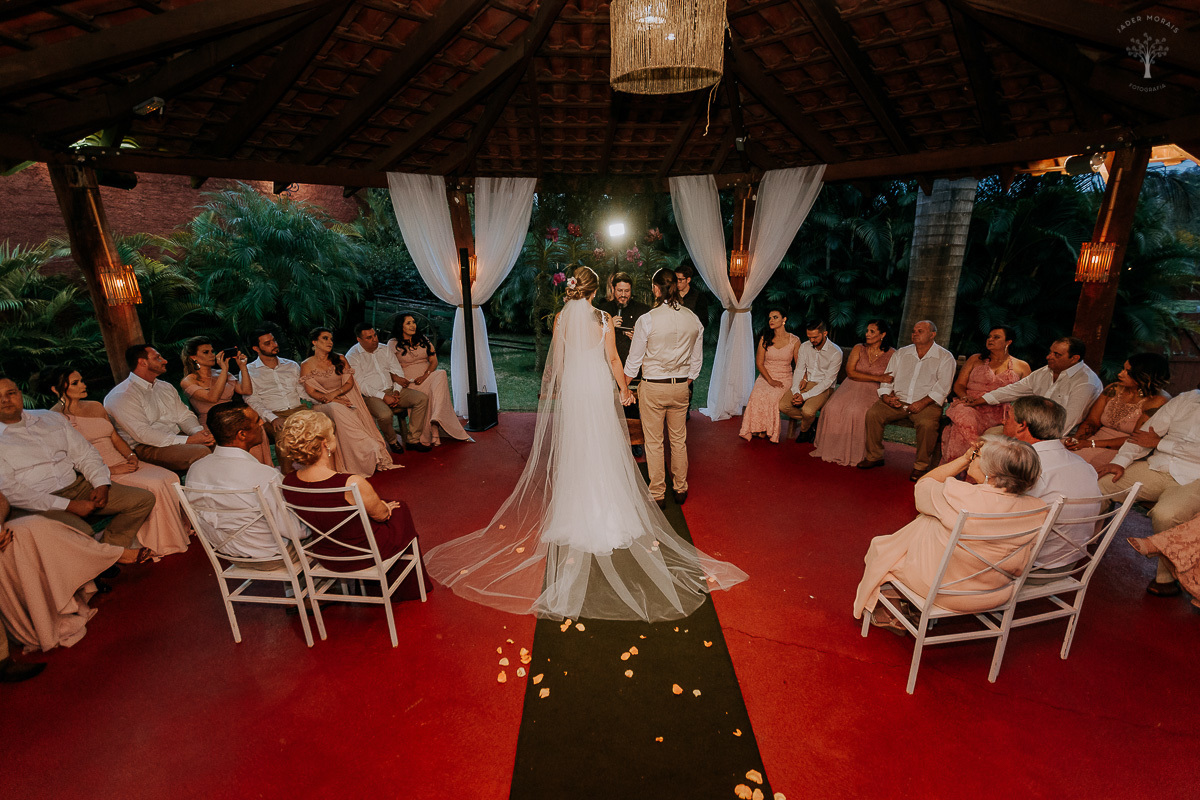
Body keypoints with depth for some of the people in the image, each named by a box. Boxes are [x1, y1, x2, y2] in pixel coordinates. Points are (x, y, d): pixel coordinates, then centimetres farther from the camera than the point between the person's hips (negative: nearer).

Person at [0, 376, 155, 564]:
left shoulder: (52, 418, 14)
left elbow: (85, 454, 13)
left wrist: (101, 484, -5)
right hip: (41, 504, -6)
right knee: (82, 534, -34)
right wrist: (69, 506, -17)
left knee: (144, 499, -8)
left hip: (78, 485, 6)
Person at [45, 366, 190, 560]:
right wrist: (112, 469, -17)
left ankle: (177, 533, -10)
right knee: (154, 486, -28)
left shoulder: (95, 406, 17)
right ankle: (155, 545, -14)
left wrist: (131, 455, -1)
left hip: (121, 462, 7)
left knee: (170, 477, -18)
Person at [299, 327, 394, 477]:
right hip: (323, 404, -3)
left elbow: (349, 383, 6)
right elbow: (311, 392, -4)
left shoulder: (340, 360, 12)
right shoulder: (307, 365, 4)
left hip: (345, 398, 3)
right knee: (337, 409, -37)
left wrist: (335, 393, -15)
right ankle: (369, 450, -40)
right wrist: (335, 401, -18)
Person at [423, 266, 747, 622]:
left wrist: (559, 389, 17)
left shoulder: (561, 319, -3)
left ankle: (578, 510, 20)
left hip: (571, 391, 2)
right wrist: (624, 388, 8)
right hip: (600, 391, -1)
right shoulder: (603, 319, -8)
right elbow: (612, 359, -5)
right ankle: (607, 509, 18)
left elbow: (557, 362, 2)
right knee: (603, 450, 9)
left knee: (574, 450, 11)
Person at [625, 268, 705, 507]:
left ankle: (657, 494, 19)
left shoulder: (647, 320, -14)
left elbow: (634, 359, -7)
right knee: (679, 440, 17)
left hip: (653, 388, -4)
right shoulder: (693, 319, -1)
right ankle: (680, 489, 31)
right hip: (681, 387, 4)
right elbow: (697, 359, 8)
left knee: (654, 442, 8)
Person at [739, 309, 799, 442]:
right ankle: (758, 429, -21)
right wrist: (770, 380, -12)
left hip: (785, 379, -1)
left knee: (771, 396, -34)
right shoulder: (765, 339, 5)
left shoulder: (794, 340, 2)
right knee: (758, 395, -33)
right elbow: (759, 363, 1)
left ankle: (767, 431, -17)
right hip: (765, 377, 1)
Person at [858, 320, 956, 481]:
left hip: (927, 404, -3)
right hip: (898, 400, 4)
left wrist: (922, 403, -20)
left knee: (927, 424, -34)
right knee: (872, 413, -21)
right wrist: (885, 396, -7)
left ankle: (921, 466, -15)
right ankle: (874, 456, -8)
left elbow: (943, 386, -6)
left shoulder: (945, 357, 4)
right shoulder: (901, 353, 16)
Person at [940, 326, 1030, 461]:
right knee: (964, 418, -38)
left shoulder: (1022, 367, 19)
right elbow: (959, 385, 15)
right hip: (971, 407, 0)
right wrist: (965, 397, -8)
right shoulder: (975, 359, 21)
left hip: (998, 414, 0)